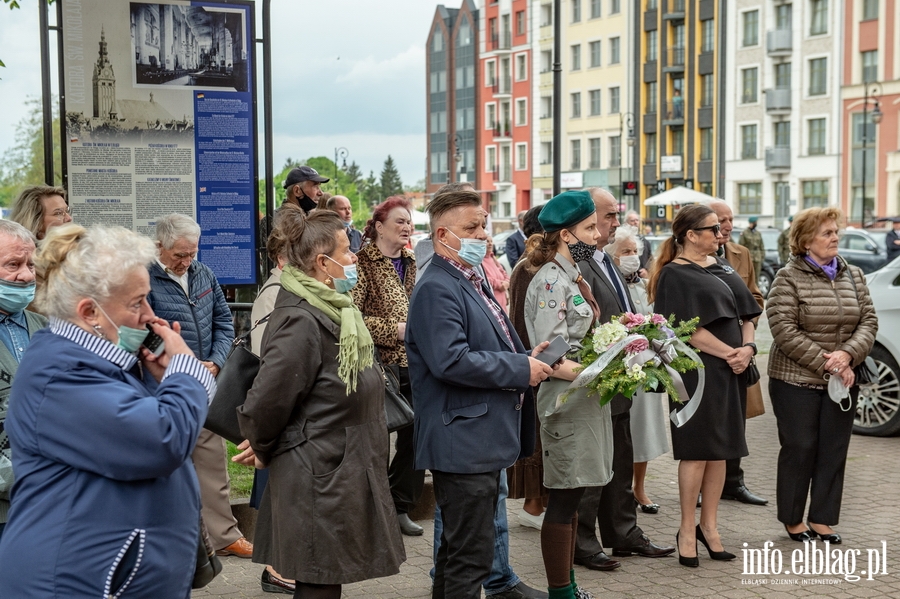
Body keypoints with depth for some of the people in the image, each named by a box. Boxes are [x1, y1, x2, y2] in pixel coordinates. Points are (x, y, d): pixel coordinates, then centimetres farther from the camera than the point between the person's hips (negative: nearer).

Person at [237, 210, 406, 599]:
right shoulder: (301, 322, -21)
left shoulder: (332, 312, 11)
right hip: (319, 479, -10)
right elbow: (267, 399, -23)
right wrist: (264, 450, -5)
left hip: (340, 473, 10)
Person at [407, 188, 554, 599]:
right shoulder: (437, 289, -15)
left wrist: (525, 359, 8)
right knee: (470, 558, -5)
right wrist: (521, 368, -18)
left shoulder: (472, 282, 17)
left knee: (459, 549, 19)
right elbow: (451, 361, -27)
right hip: (463, 445, -10)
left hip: (482, 443, 10)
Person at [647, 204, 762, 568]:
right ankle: (687, 530, 10)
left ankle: (709, 525, 20)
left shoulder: (720, 269, 14)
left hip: (730, 372, 7)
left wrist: (747, 348, -5)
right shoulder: (674, 275, -8)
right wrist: (729, 353, -13)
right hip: (697, 371, -7)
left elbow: (745, 314, 13)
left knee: (720, 449, 10)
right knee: (696, 450, -2)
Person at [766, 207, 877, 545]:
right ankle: (793, 520, 17)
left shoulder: (853, 276, 10)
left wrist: (848, 354, -14)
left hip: (842, 382, 5)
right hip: (797, 381, -5)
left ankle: (821, 519, 19)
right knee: (799, 449, 2)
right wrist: (825, 364, -18)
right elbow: (784, 330, -15)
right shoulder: (788, 279, -8)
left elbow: (868, 321, 5)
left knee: (834, 451, 7)